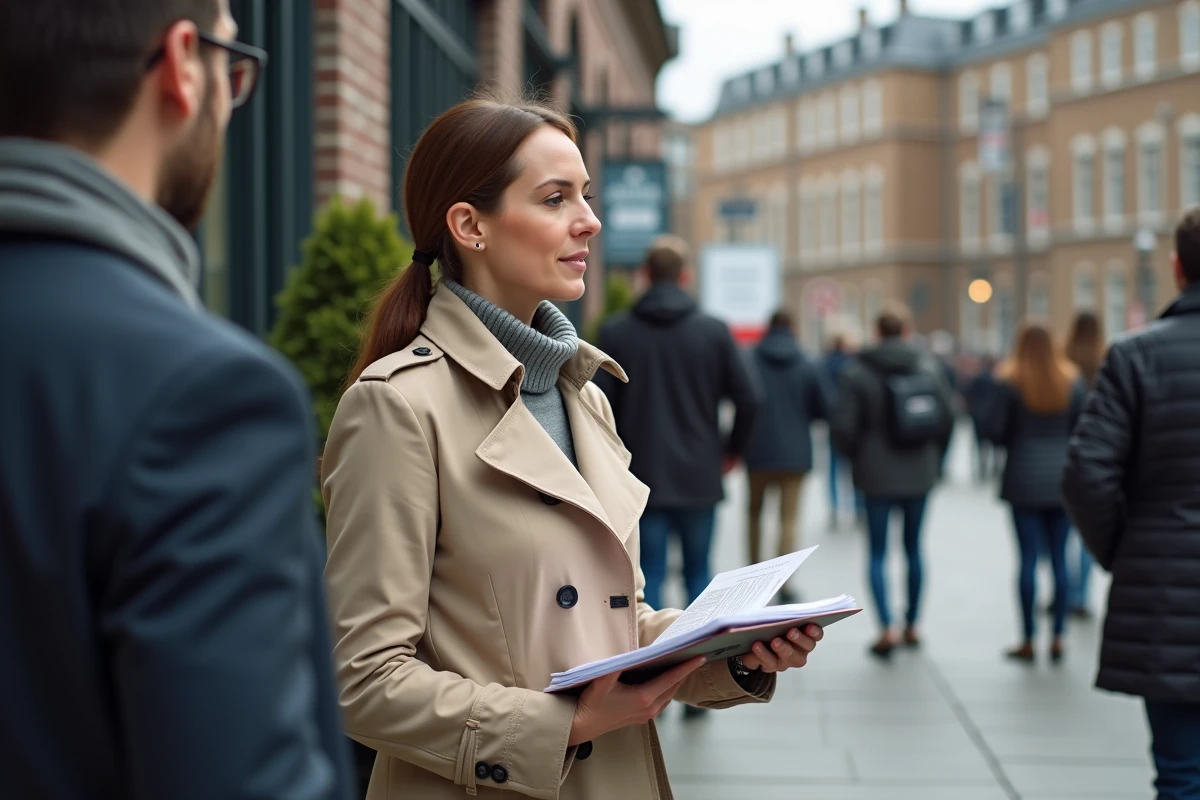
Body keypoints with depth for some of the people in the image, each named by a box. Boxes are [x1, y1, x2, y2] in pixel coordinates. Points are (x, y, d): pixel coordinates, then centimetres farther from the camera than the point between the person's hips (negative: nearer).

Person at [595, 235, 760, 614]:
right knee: (698, 573, 13)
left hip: (642, 474, -1)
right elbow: (748, 398, -3)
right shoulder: (714, 331, -2)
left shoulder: (615, 332, -3)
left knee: (649, 575, 4)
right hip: (700, 478, 1)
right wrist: (733, 449, 12)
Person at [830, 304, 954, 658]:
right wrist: (934, 456, 14)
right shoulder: (928, 367, 0)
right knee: (914, 548, 14)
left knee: (878, 552, 3)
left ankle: (887, 628, -8)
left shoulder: (858, 371, -9)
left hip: (878, 474, -3)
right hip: (919, 473, 3)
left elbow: (842, 424, -11)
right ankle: (912, 626, 20)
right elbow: (947, 414, 0)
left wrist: (857, 456, 8)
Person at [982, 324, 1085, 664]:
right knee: (1060, 558, 6)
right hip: (1062, 478, 3)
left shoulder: (1009, 382, -6)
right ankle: (1057, 639, 8)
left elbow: (992, 428, -10)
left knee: (1028, 558, 0)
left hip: (1024, 479, -3)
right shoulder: (1071, 380, 3)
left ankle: (1028, 641, 3)